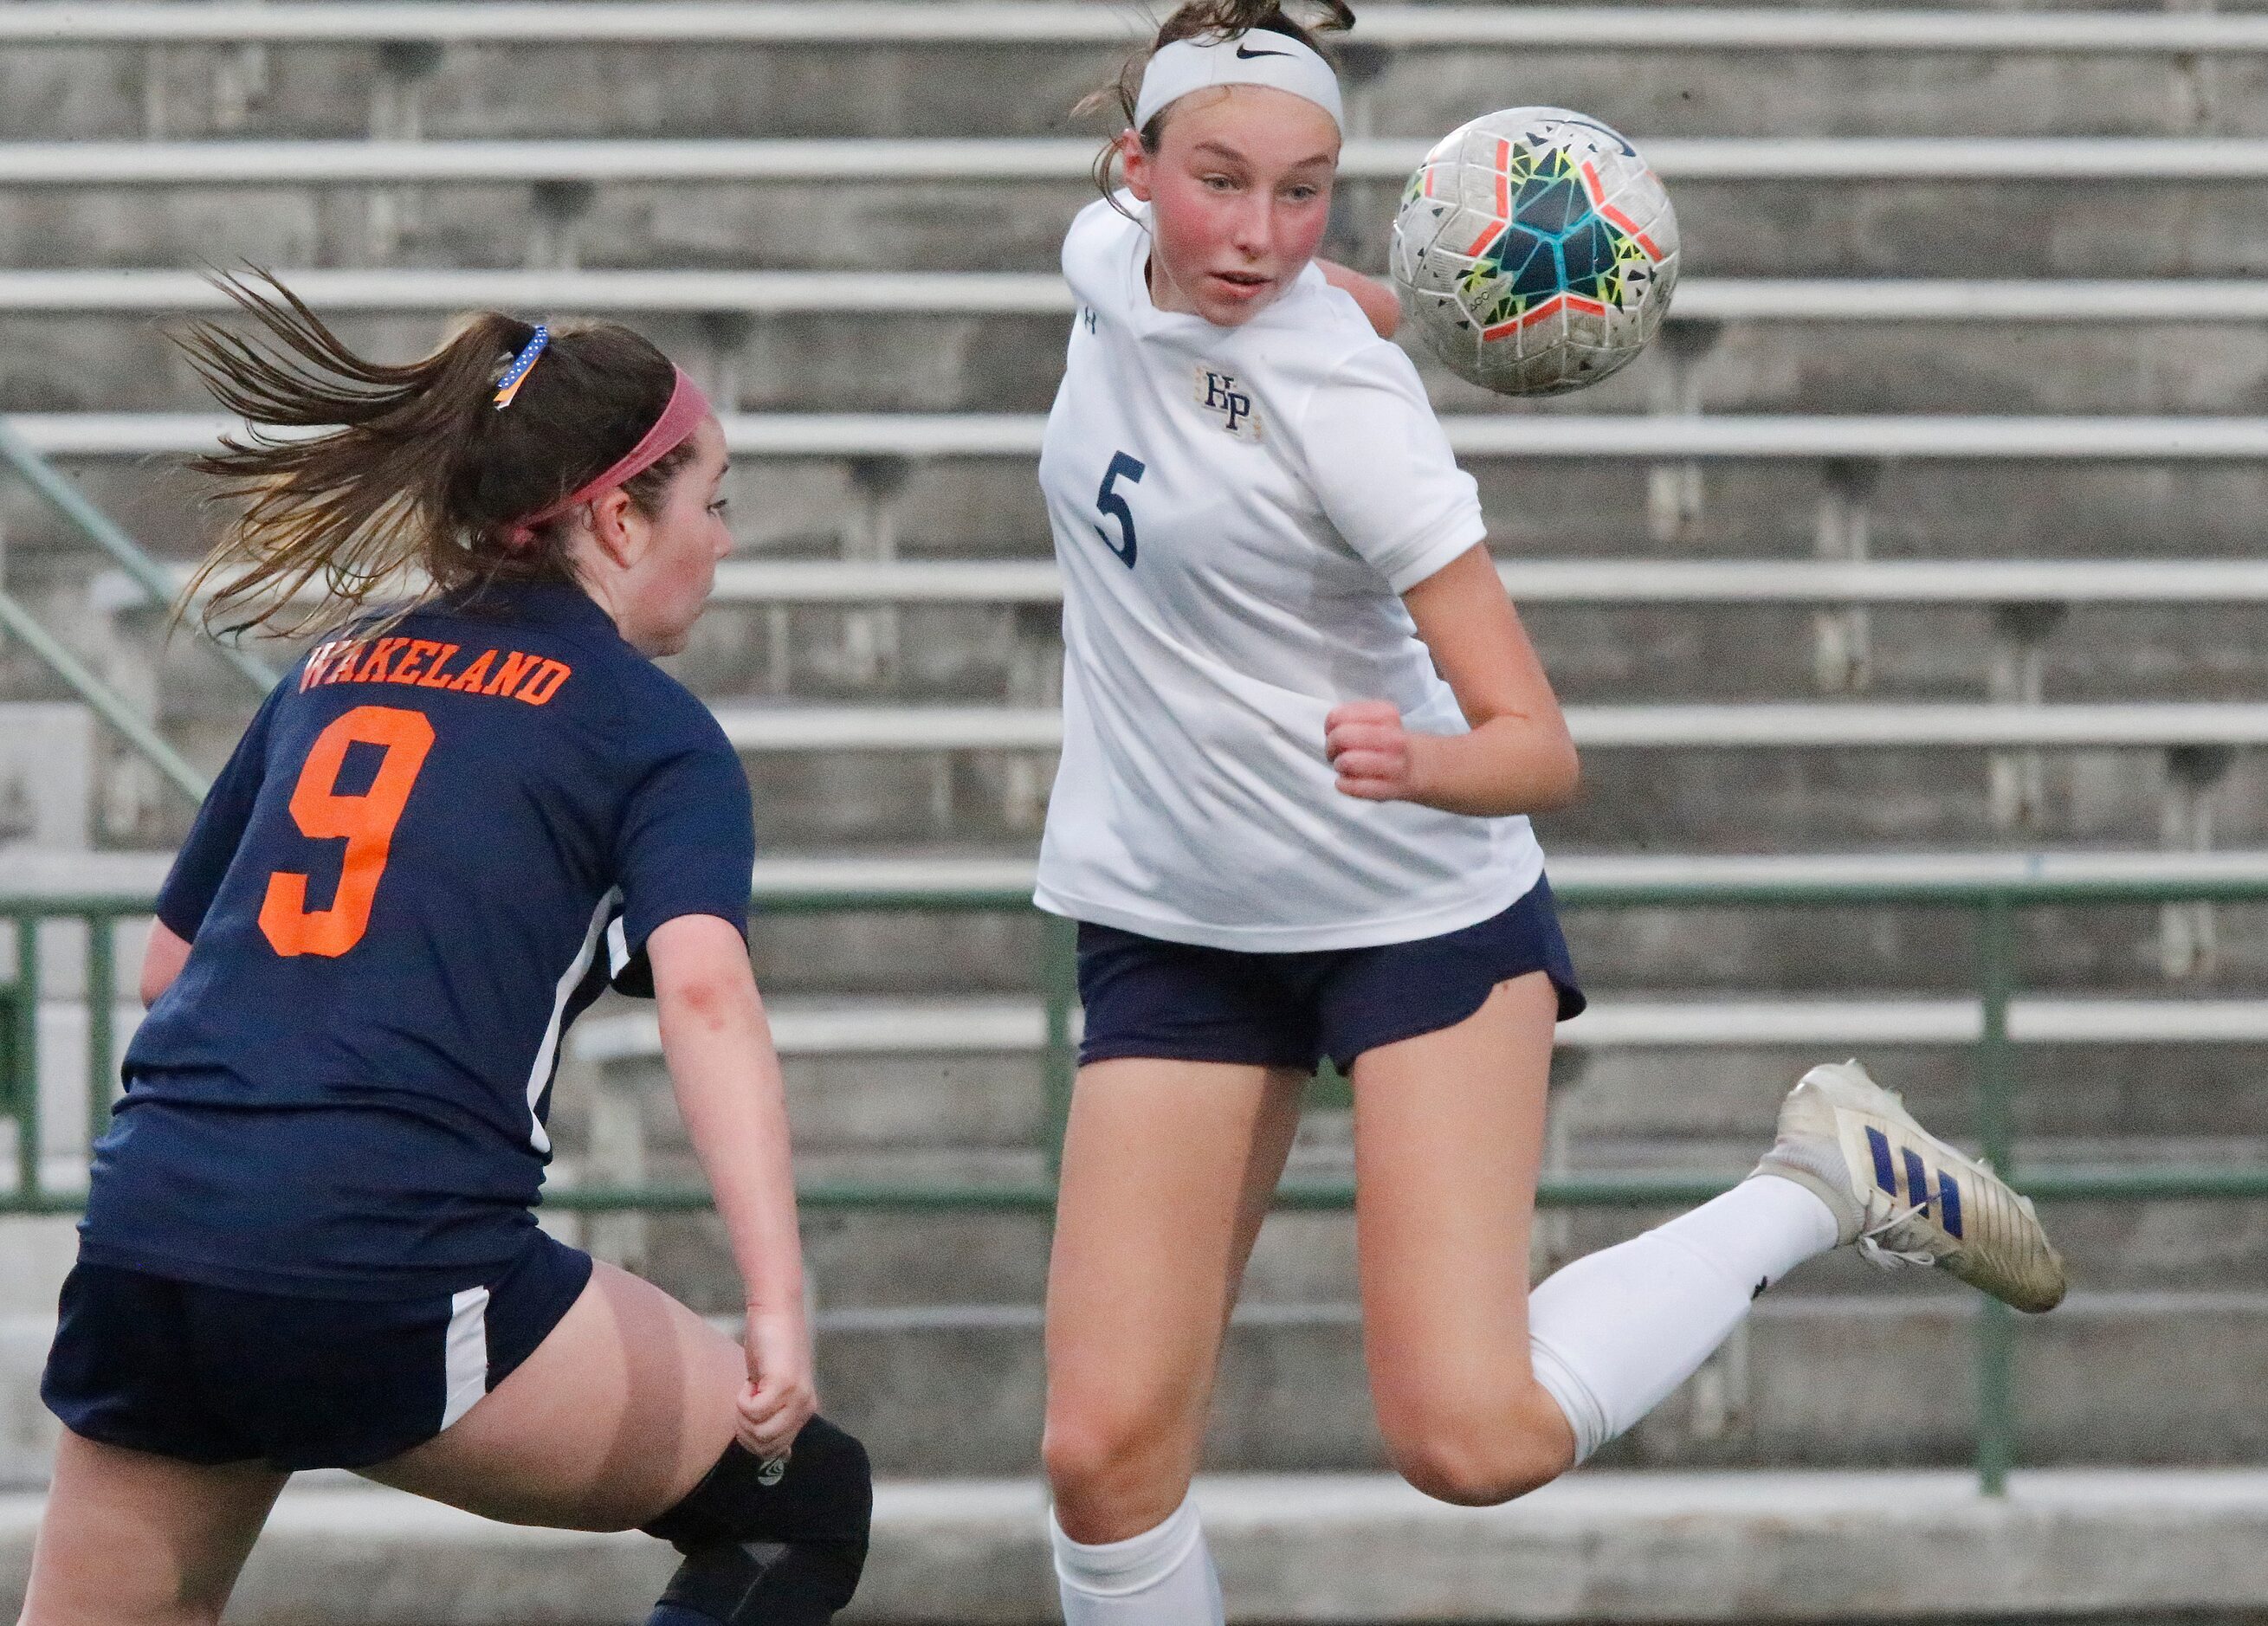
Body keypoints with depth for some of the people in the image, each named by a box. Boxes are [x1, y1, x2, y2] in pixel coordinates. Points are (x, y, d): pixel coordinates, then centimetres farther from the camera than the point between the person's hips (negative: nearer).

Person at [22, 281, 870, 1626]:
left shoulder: (333, 673, 21)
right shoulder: (652, 729, 4)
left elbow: (167, 963, 27)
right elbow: (704, 990, -13)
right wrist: (778, 1308, -23)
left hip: (142, 1233, 6)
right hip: (395, 1277, -6)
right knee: (804, 1503, 11)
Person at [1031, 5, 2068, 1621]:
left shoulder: (1345, 401, -22)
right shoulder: (1109, 263, -4)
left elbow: (1539, 749, -25)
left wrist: (1417, 759, -42)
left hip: (1423, 914, -5)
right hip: (1172, 926, 5)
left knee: (1474, 1436, -19)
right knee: (1108, 1451, -9)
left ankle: (1827, 1181, 4)